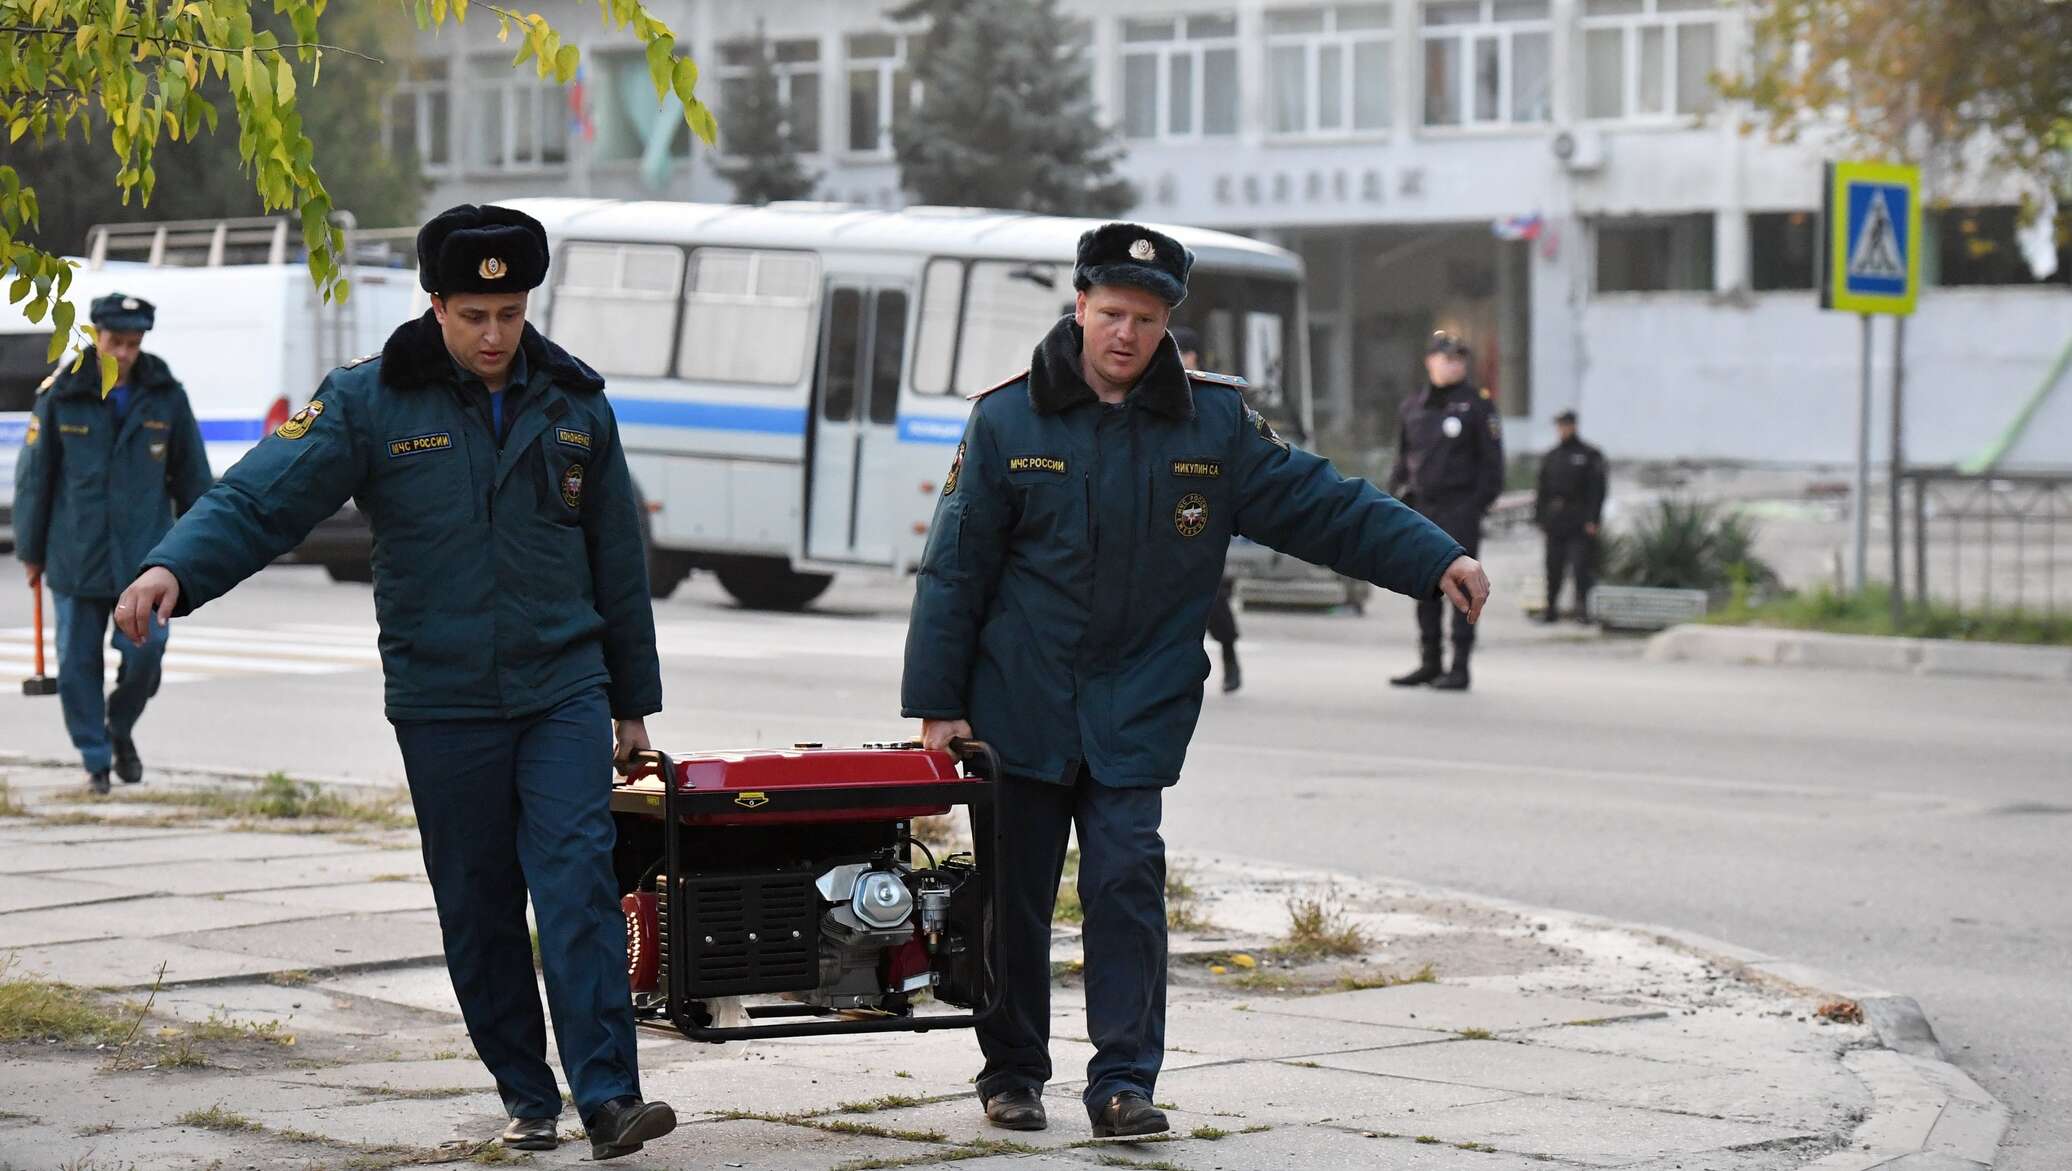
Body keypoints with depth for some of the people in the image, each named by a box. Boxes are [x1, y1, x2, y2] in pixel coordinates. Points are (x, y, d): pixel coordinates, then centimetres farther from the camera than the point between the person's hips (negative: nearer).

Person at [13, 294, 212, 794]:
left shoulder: (166, 396, 1)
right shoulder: (60, 396, -2)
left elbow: (193, 476, 9)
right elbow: (34, 475, 5)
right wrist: (31, 551, 7)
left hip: (144, 555, 0)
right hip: (77, 558, 0)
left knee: (145, 652, -8)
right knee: (78, 663, 2)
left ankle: (120, 729, 21)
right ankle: (96, 760, 16)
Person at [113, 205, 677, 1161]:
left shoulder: (574, 405, 7)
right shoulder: (369, 404, -3)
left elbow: (617, 563, 14)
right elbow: (260, 499, -12)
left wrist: (634, 704, 17)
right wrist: (175, 568, -32)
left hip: (564, 693, 1)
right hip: (442, 707, 0)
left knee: (579, 885, -11)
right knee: (477, 907, 6)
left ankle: (608, 1096, -15)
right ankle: (526, 1095, 17)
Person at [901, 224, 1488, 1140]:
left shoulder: (1213, 422, 2)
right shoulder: (1008, 421, -2)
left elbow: (1319, 503, 5)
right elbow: (954, 569, 0)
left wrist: (1435, 559, -4)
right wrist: (937, 705, -3)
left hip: (1137, 711, 0)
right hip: (1019, 706, 0)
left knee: (1127, 879, -10)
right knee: (1015, 894, 6)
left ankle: (1124, 1080, -4)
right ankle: (1012, 1073, 21)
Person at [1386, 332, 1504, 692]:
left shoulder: (1477, 405, -2)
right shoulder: (1412, 407, 13)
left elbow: (1491, 461, -4)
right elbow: (1403, 457, 21)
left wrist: (1478, 506, -12)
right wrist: (1399, 494, 10)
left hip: (1460, 509, -5)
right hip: (1421, 508, 5)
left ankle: (1460, 667, -3)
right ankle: (1430, 663, 15)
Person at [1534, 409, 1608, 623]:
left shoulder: (1589, 455, 0)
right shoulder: (1552, 457, 14)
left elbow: (1597, 491, -5)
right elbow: (1542, 490, 16)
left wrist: (1592, 520, -13)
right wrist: (1540, 516, 8)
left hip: (1580, 523, -5)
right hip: (1555, 521, 5)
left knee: (1581, 568, -9)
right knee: (1554, 568, 6)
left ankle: (1582, 609, -7)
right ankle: (1551, 609, 12)